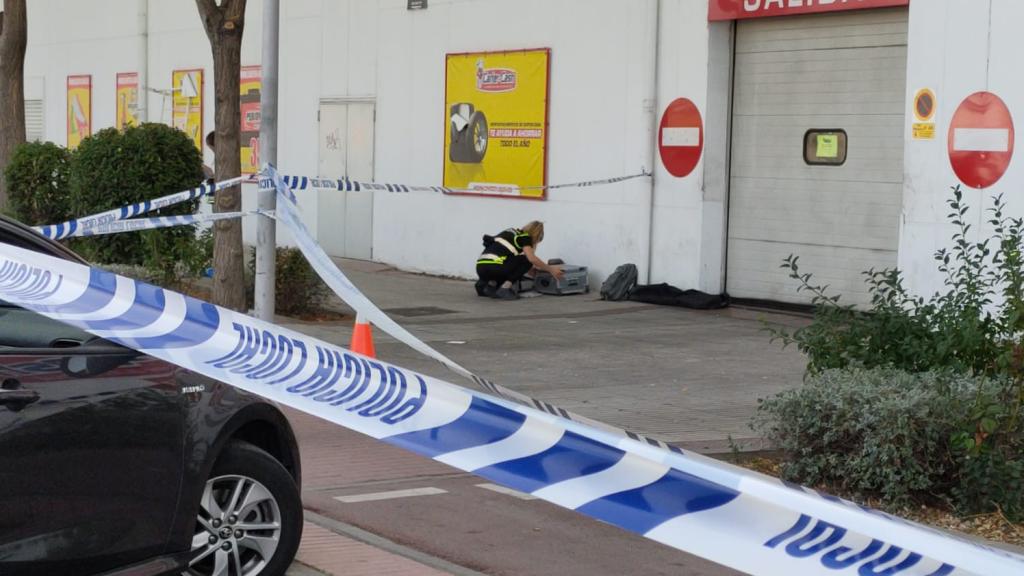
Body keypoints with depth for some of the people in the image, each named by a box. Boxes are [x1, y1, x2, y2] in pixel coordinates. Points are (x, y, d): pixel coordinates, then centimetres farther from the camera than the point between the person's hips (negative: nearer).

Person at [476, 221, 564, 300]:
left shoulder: (512, 233, 28)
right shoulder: (525, 237, 4)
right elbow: (532, 258, -8)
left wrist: (536, 268, 34)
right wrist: (550, 269, 3)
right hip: (493, 267, -9)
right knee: (527, 261, 5)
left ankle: (491, 285, 6)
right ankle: (505, 288, -7)